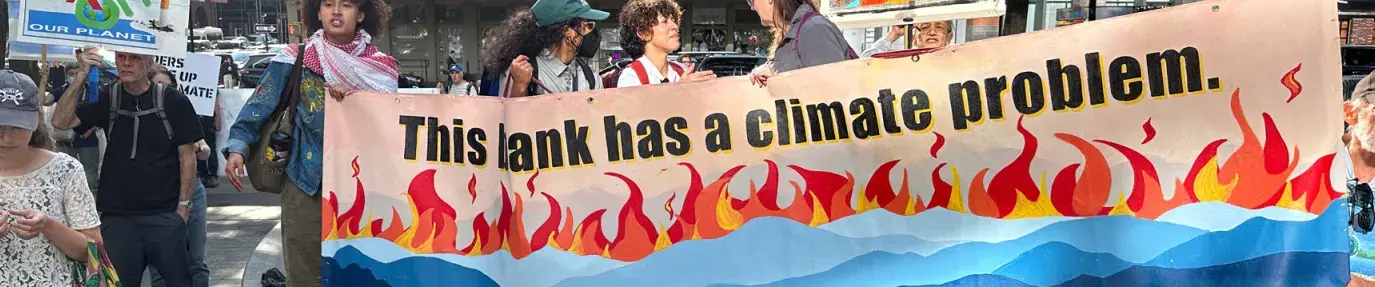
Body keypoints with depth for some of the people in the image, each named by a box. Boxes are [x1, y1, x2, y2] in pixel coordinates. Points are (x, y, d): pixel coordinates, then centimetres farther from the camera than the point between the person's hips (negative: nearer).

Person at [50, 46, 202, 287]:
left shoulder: (173, 101, -3)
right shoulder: (105, 98, 4)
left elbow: (187, 155, 0)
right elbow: (61, 122, -9)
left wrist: (184, 204, -3)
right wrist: (81, 75, -17)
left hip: (164, 215, -2)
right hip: (116, 216, 2)